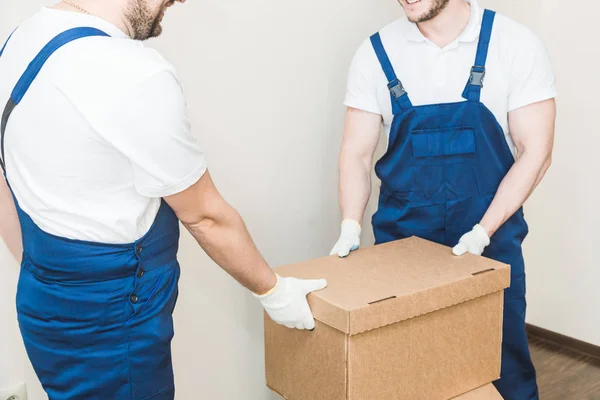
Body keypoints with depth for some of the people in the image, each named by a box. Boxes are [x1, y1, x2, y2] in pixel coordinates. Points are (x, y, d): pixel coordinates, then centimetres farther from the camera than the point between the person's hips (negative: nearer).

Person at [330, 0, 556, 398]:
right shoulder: (376, 53, -3)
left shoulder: (516, 45, -7)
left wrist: (483, 231, -16)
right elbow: (357, 153, 0)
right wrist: (351, 227, -13)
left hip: (489, 232, -1)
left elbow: (535, 151, -8)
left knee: (502, 359, 9)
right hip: (401, 232, 1)